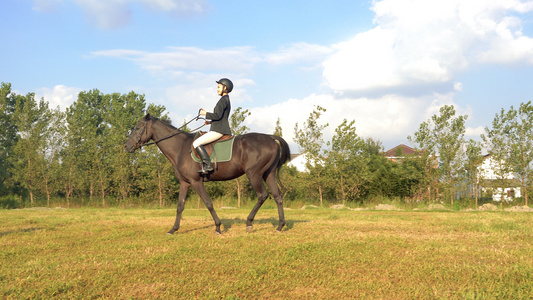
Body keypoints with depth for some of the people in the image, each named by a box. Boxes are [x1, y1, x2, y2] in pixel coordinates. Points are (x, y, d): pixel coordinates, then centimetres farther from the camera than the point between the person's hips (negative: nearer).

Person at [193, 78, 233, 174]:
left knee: (196, 143, -16)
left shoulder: (223, 100, -11)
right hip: (222, 129, 11)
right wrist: (210, 122, 16)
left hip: (218, 130, -11)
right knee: (199, 142, 24)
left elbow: (218, 116, -21)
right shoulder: (227, 100, 21)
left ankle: (208, 165, -24)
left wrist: (206, 114, -8)